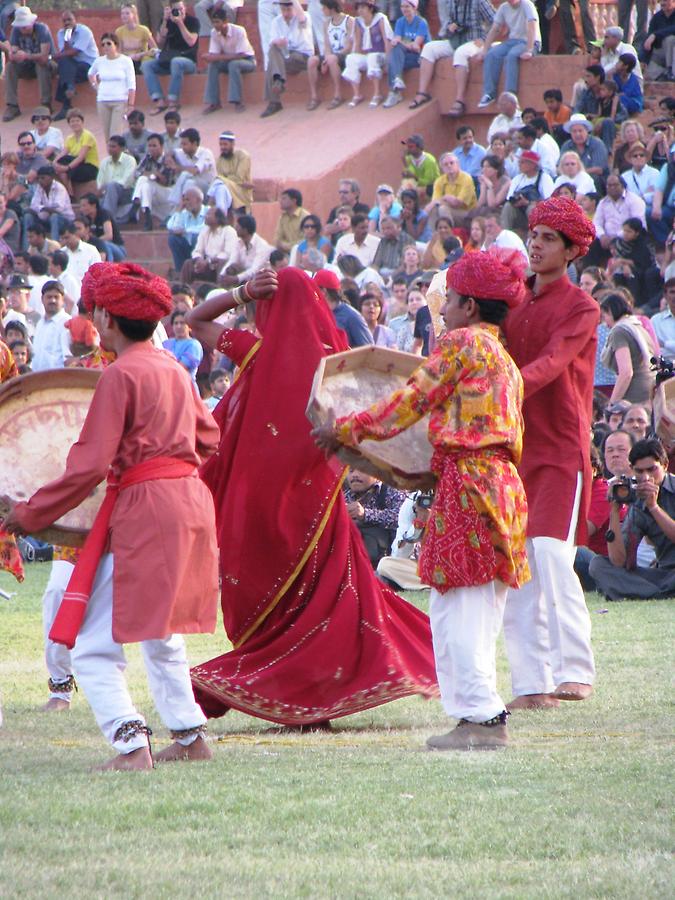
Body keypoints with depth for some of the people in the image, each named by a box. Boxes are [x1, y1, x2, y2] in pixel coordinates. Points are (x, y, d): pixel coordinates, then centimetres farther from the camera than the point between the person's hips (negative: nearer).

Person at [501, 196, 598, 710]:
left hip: (561, 449, -6)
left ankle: (575, 670, -13)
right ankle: (531, 682, 2)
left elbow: (551, 363, -18)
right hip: (514, 446, 6)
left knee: (551, 553, -18)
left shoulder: (581, 309, -3)